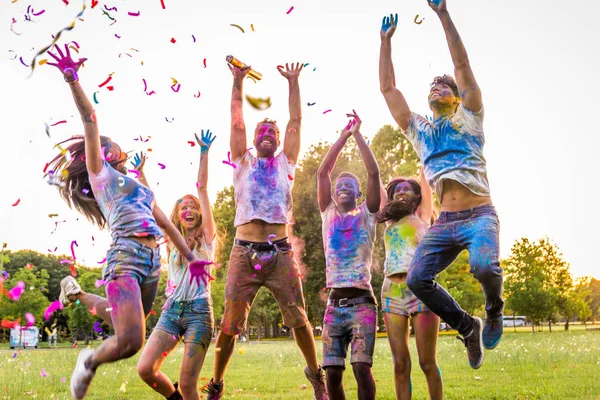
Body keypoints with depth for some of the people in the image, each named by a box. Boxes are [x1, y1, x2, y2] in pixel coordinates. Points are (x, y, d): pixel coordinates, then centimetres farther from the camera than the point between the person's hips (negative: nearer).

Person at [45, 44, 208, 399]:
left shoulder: (138, 185, 27)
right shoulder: (100, 171, 8)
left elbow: (165, 223, 28)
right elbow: (90, 120, -3)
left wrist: (190, 257, 26)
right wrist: (72, 79, -12)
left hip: (152, 261, 7)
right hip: (125, 258, -7)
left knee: (128, 329, 20)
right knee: (130, 342, -21)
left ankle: (78, 294, 43)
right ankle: (90, 361, 11)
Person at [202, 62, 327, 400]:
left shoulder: (285, 163, 17)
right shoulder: (244, 162, 15)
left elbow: (296, 121, 14)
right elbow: (237, 122, 8)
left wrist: (294, 82, 13)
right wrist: (238, 81, 4)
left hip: (280, 253, 1)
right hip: (245, 253, -1)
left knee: (299, 320, 2)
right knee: (230, 324, -2)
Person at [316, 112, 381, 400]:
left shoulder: (366, 215, 7)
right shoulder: (329, 215, 12)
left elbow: (374, 173, -4)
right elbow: (322, 172, 5)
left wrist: (358, 134, -3)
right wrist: (343, 136, 5)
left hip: (361, 302, -2)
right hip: (334, 303, 3)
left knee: (361, 367, -14)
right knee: (332, 371, -3)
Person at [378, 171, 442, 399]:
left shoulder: (421, 215, 13)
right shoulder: (390, 220, 21)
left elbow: (426, 180, 14)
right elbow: (378, 186, 28)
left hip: (421, 289, -3)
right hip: (392, 292, 3)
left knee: (427, 362, -3)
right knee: (400, 364, 0)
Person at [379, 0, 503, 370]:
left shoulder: (469, 118, 11)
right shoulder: (420, 131, 21)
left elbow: (462, 63, 2)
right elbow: (388, 88, 20)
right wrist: (386, 41, 19)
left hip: (479, 215, -4)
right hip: (445, 222, 4)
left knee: (483, 264, -32)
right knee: (417, 279, -15)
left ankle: (494, 312, 3)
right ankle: (467, 326, 8)